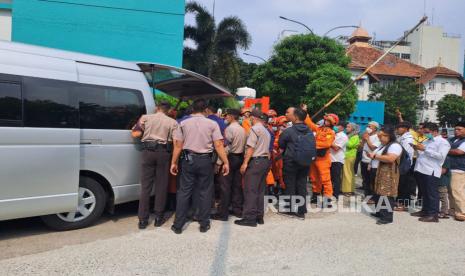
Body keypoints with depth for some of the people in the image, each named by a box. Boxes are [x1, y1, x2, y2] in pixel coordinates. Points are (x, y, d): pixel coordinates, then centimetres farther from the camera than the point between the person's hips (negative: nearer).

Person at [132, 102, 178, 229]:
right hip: (164, 153, -1)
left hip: (148, 151, 1)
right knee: (161, 186, 8)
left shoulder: (145, 117, 9)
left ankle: (143, 219, 7)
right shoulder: (172, 122, 7)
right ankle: (159, 217, 15)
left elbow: (135, 134, 2)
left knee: (146, 186, 5)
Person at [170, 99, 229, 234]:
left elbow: (178, 145, 2)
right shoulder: (212, 124, 0)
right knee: (205, 192, 9)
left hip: (188, 159, 1)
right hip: (206, 160, -1)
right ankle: (204, 224, 15)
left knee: (184, 191, 6)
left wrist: (173, 162, 8)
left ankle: (178, 225, 10)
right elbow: (218, 145, -6)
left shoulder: (183, 123, 5)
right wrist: (226, 162, -2)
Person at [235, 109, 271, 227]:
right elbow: (267, 149, 16)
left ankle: (250, 218, -7)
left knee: (250, 190, -7)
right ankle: (259, 216, 15)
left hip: (255, 161, -9)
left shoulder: (255, 129, -8)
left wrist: (245, 163, -15)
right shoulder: (266, 131, 19)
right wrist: (266, 162, 15)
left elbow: (250, 147, -15)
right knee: (260, 190, 11)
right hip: (265, 161, 9)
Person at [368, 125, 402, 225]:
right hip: (378, 172, 10)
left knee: (386, 195, -9)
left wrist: (375, 156, -20)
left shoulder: (394, 146, -12)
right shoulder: (382, 146, 20)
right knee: (379, 193, 13)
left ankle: (388, 217, -5)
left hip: (388, 174, -10)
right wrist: (371, 155, 6)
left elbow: (390, 158, -26)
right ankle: (380, 212, 24)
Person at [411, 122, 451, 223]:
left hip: (431, 172, -8)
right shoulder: (427, 141, 19)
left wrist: (425, 149, -19)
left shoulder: (443, 142, -5)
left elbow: (441, 156, -18)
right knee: (424, 193, 15)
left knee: (432, 193, -4)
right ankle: (425, 211, 24)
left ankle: (433, 215, 0)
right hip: (420, 170, 8)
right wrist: (417, 148, 4)